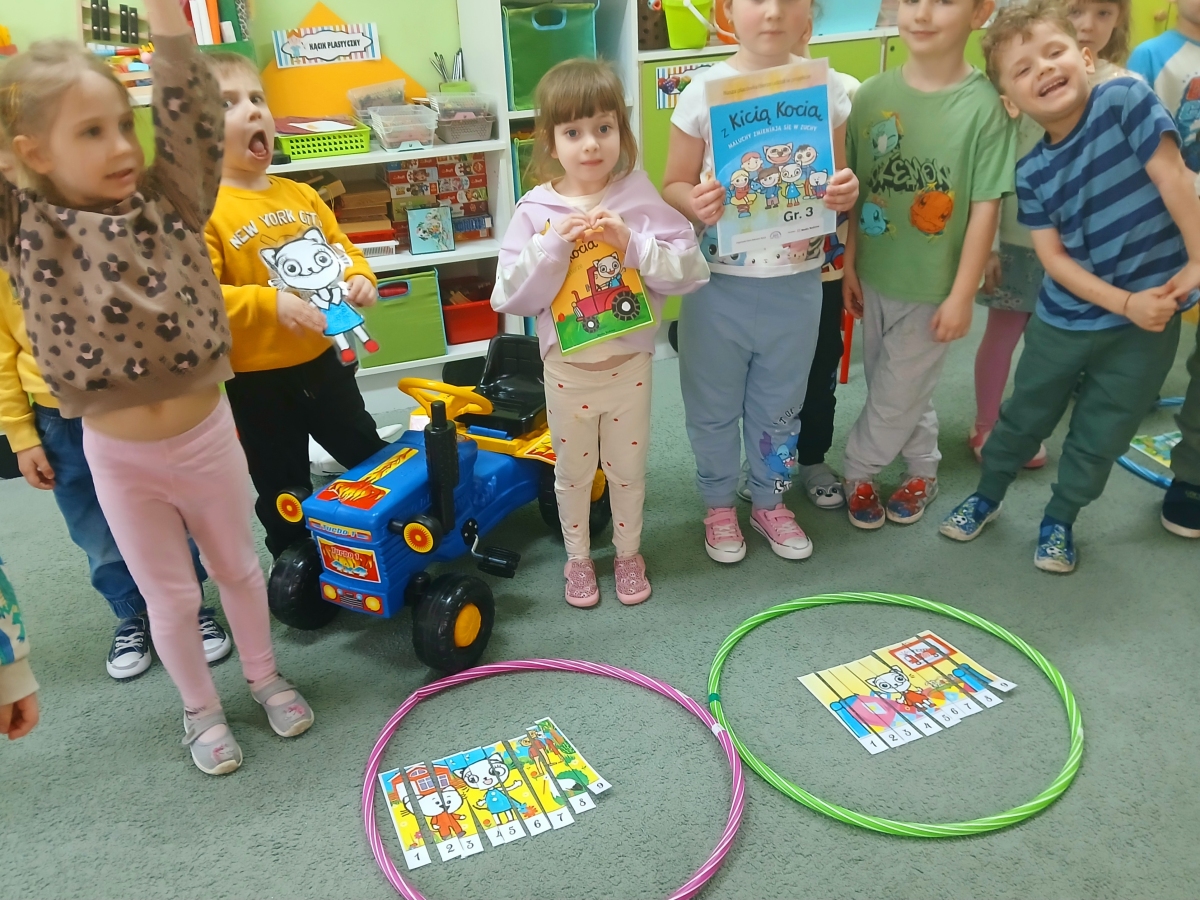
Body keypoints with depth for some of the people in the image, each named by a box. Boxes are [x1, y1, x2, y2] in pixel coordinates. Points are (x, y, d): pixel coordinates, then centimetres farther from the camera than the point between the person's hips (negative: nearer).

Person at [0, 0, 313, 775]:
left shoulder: (172, 202, -7)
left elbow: (193, 114, -17)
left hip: (206, 434, 1)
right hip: (118, 458, 0)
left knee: (238, 567, 21)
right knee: (171, 596, 15)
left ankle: (265, 676, 45)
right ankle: (201, 710, 39)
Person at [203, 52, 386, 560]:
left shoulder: (299, 194, 4)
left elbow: (340, 248, 14)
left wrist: (359, 278, -7)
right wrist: (270, 304, -33)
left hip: (324, 361, 7)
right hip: (258, 382, -6)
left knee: (372, 458, 24)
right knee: (285, 496, 10)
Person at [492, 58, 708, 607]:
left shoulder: (639, 197, -10)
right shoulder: (536, 210, -10)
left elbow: (690, 270, -14)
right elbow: (510, 296, -15)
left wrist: (630, 242, -25)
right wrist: (553, 245, -26)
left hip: (629, 361, 0)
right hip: (566, 367, 0)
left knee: (628, 467, 18)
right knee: (573, 470, 18)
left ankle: (628, 553, 42)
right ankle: (578, 558, 40)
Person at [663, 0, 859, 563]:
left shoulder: (827, 90, -2)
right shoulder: (704, 91, -10)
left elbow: (835, 183, 9)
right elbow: (672, 186, -4)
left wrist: (846, 193, -14)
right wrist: (695, 202, -27)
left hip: (796, 284, 2)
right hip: (718, 285, -2)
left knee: (780, 405, 19)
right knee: (713, 406, 14)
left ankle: (770, 501, 41)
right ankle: (719, 504, 38)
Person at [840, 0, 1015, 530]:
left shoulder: (981, 105, -16)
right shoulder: (873, 95, -5)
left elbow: (985, 208, -13)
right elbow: (853, 189, 2)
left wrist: (961, 296, -12)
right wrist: (849, 264, 3)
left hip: (932, 287, -4)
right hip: (875, 276, 4)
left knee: (898, 393, 9)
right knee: (895, 387, 19)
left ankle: (858, 472, 33)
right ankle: (923, 469, 41)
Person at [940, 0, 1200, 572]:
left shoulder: (1125, 100, -16)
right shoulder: (1033, 172, -8)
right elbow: (1053, 257, -9)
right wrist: (1125, 303, -18)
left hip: (1150, 317, -2)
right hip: (1064, 318, 2)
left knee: (1101, 434, 11)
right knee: (1025, 415, 17)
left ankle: (1060, 519, 34)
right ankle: (987, 496, 41)